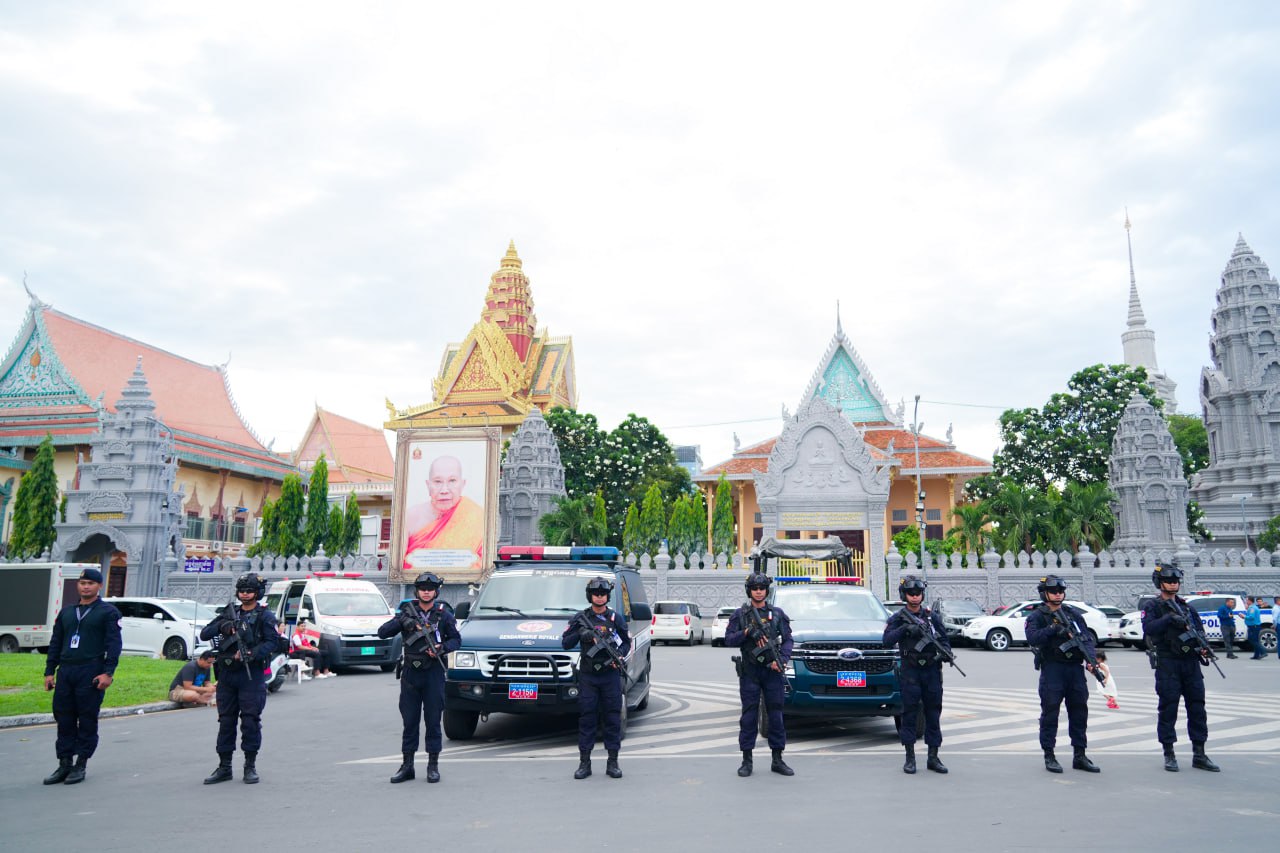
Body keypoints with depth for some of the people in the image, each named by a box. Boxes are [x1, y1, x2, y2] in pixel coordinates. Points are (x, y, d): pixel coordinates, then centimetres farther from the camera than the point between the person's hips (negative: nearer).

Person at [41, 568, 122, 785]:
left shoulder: (108, 612, 1)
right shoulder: (66, 611, 17)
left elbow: (114, 644, -6)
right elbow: (55, 643, 18)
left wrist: (108, 672, -14)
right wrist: (49, 671, 10)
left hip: (91, 674, -5)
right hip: (65, 672, 5)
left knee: (87, 721, 0)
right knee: (64, 719, 7)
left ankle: (80, 766, 8)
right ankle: (64, 764, 16)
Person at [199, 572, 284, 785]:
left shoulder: (265, 616, 1)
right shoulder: (229, 613, 14)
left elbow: (273, 642, -9)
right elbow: (204, 634, 9)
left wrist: (251, 654, -23)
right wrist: (221, 626, -10)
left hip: (251, 675, -4)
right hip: (226, 674, 5)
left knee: (250, 720, -4)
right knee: (225, 721, 9)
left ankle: (250, 766, 6)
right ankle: (224, 767, 17)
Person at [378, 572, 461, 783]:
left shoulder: (444, 614, 4)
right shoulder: (407, 612, 4)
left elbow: (456, 639, 7)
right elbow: (382, 633, -3)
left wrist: (442, 648, -12)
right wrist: (400, 621, -20)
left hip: (434, 673, -1)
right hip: (410, 673, 1)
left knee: (433, 720, 3)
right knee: (409, 721, 7)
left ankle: (433, 765, 12)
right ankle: (407, 766, 16)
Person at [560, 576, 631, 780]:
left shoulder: (616, 618, 6)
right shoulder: (580, 618, 5)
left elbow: (627, 642, 10)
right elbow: (565, 643, 3)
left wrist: (620, 655, -10)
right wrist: (580, 635, -14)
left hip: (610, 675, 0)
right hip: (587, 676, 0)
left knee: (613, 718, 3)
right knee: (586, 719, 2)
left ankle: (612, 763, 11)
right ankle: (584, 763, 10)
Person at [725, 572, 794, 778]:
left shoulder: (777, 613, 7)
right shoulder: (740, 614, 5)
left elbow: (787, 639, 3)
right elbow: (728, 639, 0)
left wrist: (781, 660, -12)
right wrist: (747, 633, -15)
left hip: (772, 671, 1)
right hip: (749, 672, -1)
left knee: (776, 715, 5)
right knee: (749, 716, 1)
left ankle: (777, 761, 14)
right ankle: (747, 761, 9)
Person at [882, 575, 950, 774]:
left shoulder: (932, 617, 9)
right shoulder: (897, 619, 2)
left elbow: (944, 640, 9)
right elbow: (887, 640, -12)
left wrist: (945, 651, -13)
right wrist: (905, 628, -24)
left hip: (932, 670, 3)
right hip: (910, 671, -2)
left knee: (933, 713, 6)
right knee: (909, 713, -1)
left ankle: (933, 757, 14)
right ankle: (910, 758, 7)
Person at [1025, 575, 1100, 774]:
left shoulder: (1074, 614, 13)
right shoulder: (1037, 616, 0)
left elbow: (1087, 637, 4)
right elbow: (1032, 638, -15)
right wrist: (1053, 628, -24)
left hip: (1075, 668, 4)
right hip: (1052, 669, -4)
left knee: (1079, 712, 8)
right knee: (1050, 713, -3)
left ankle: (1079, 756, 18)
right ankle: (1049, 756, 5)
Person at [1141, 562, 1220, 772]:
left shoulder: (1186, 607, 16)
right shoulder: (1152, 606, 1)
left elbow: (1199, 630, 12)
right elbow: (1148, 629, -15)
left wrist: (1202, 648, -7)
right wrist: (1168, 618, -24)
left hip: (1191, 663, 5)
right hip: (1167, 664, -5)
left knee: (1197, 708, 6)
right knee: (1168, 709, -2)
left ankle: (1199, 755, 14)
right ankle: (1169, 755, 6)